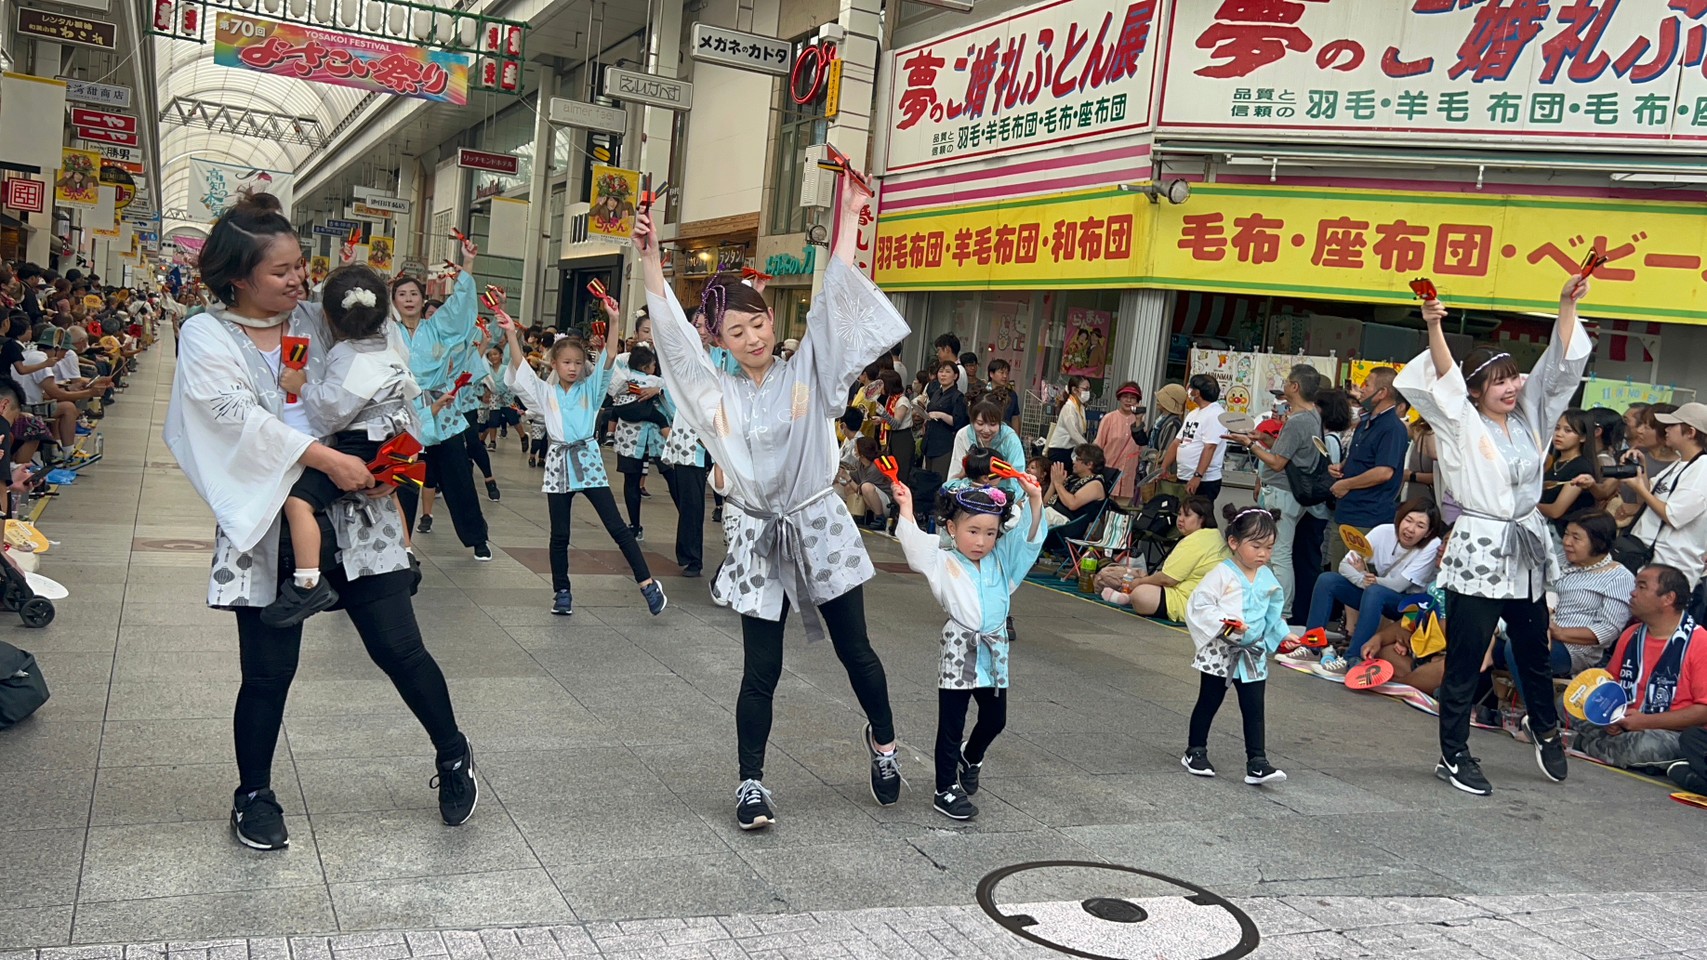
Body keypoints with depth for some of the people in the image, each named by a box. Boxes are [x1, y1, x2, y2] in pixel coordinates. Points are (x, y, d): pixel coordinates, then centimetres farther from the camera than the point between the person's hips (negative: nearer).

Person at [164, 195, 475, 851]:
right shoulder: (206, 336, 0)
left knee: (399, 648, 2)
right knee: (269, 670, 6)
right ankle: (254, 796, 27)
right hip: (270, 521, -2)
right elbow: (241, 416, -15)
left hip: (353, 509, 2)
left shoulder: (316, 319, 9)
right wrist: (327, 459, -21)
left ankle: (453, 755, 23)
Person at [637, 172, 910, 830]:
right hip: (755, 539, 0)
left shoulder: (808, 374, -2)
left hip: (819, 527, 0)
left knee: (854, 650, 11)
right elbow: (671, 332, -4)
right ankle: (751, 781, 16)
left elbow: (836, 302, -7)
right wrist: (650, 258, -12)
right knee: (760, 670, 3)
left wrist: (848, 218, -11)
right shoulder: (717, 390, 1)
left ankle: (882, 739, 36)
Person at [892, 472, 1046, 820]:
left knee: (995, 718, 17)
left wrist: (1035, 499, -8)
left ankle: (971, 758, 47)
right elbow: (915, 544, -15)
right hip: (958, 655, -5)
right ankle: (945, 790, 13)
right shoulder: (943, 562, -4)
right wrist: (906, 507, -20)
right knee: (951, 725, 3)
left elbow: (1029, 537, 2)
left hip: (994, 655, 5)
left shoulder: (1002, 560, 7)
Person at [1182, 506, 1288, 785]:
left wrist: (1283, 635, 9)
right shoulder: (1222, 574, -13)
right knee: (1208, 703, 11)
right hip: (1220, 653, -4)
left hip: (1254, 655, 4)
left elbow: (1274, 613, 19)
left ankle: (1257, 762, 1)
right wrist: (1224, 624, -26)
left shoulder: (1268, 579, 6)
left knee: (1254, 709, 1)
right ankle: (1195, 752, 26)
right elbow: (1199, 605, -17)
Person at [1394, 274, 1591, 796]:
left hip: (1527, 549, 6)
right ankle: (1454, 756, 11)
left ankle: (1544, 726, 46)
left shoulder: (1529, 417, 9)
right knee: (1465, 663, 0)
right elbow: (1445, 380, -22)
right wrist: (1434, 327, -37)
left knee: (1534, 652, 20)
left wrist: (1568, 305, -4)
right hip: (1479, 552, -6)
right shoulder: (1464, 426, -6)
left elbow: (1559, 365, 5)